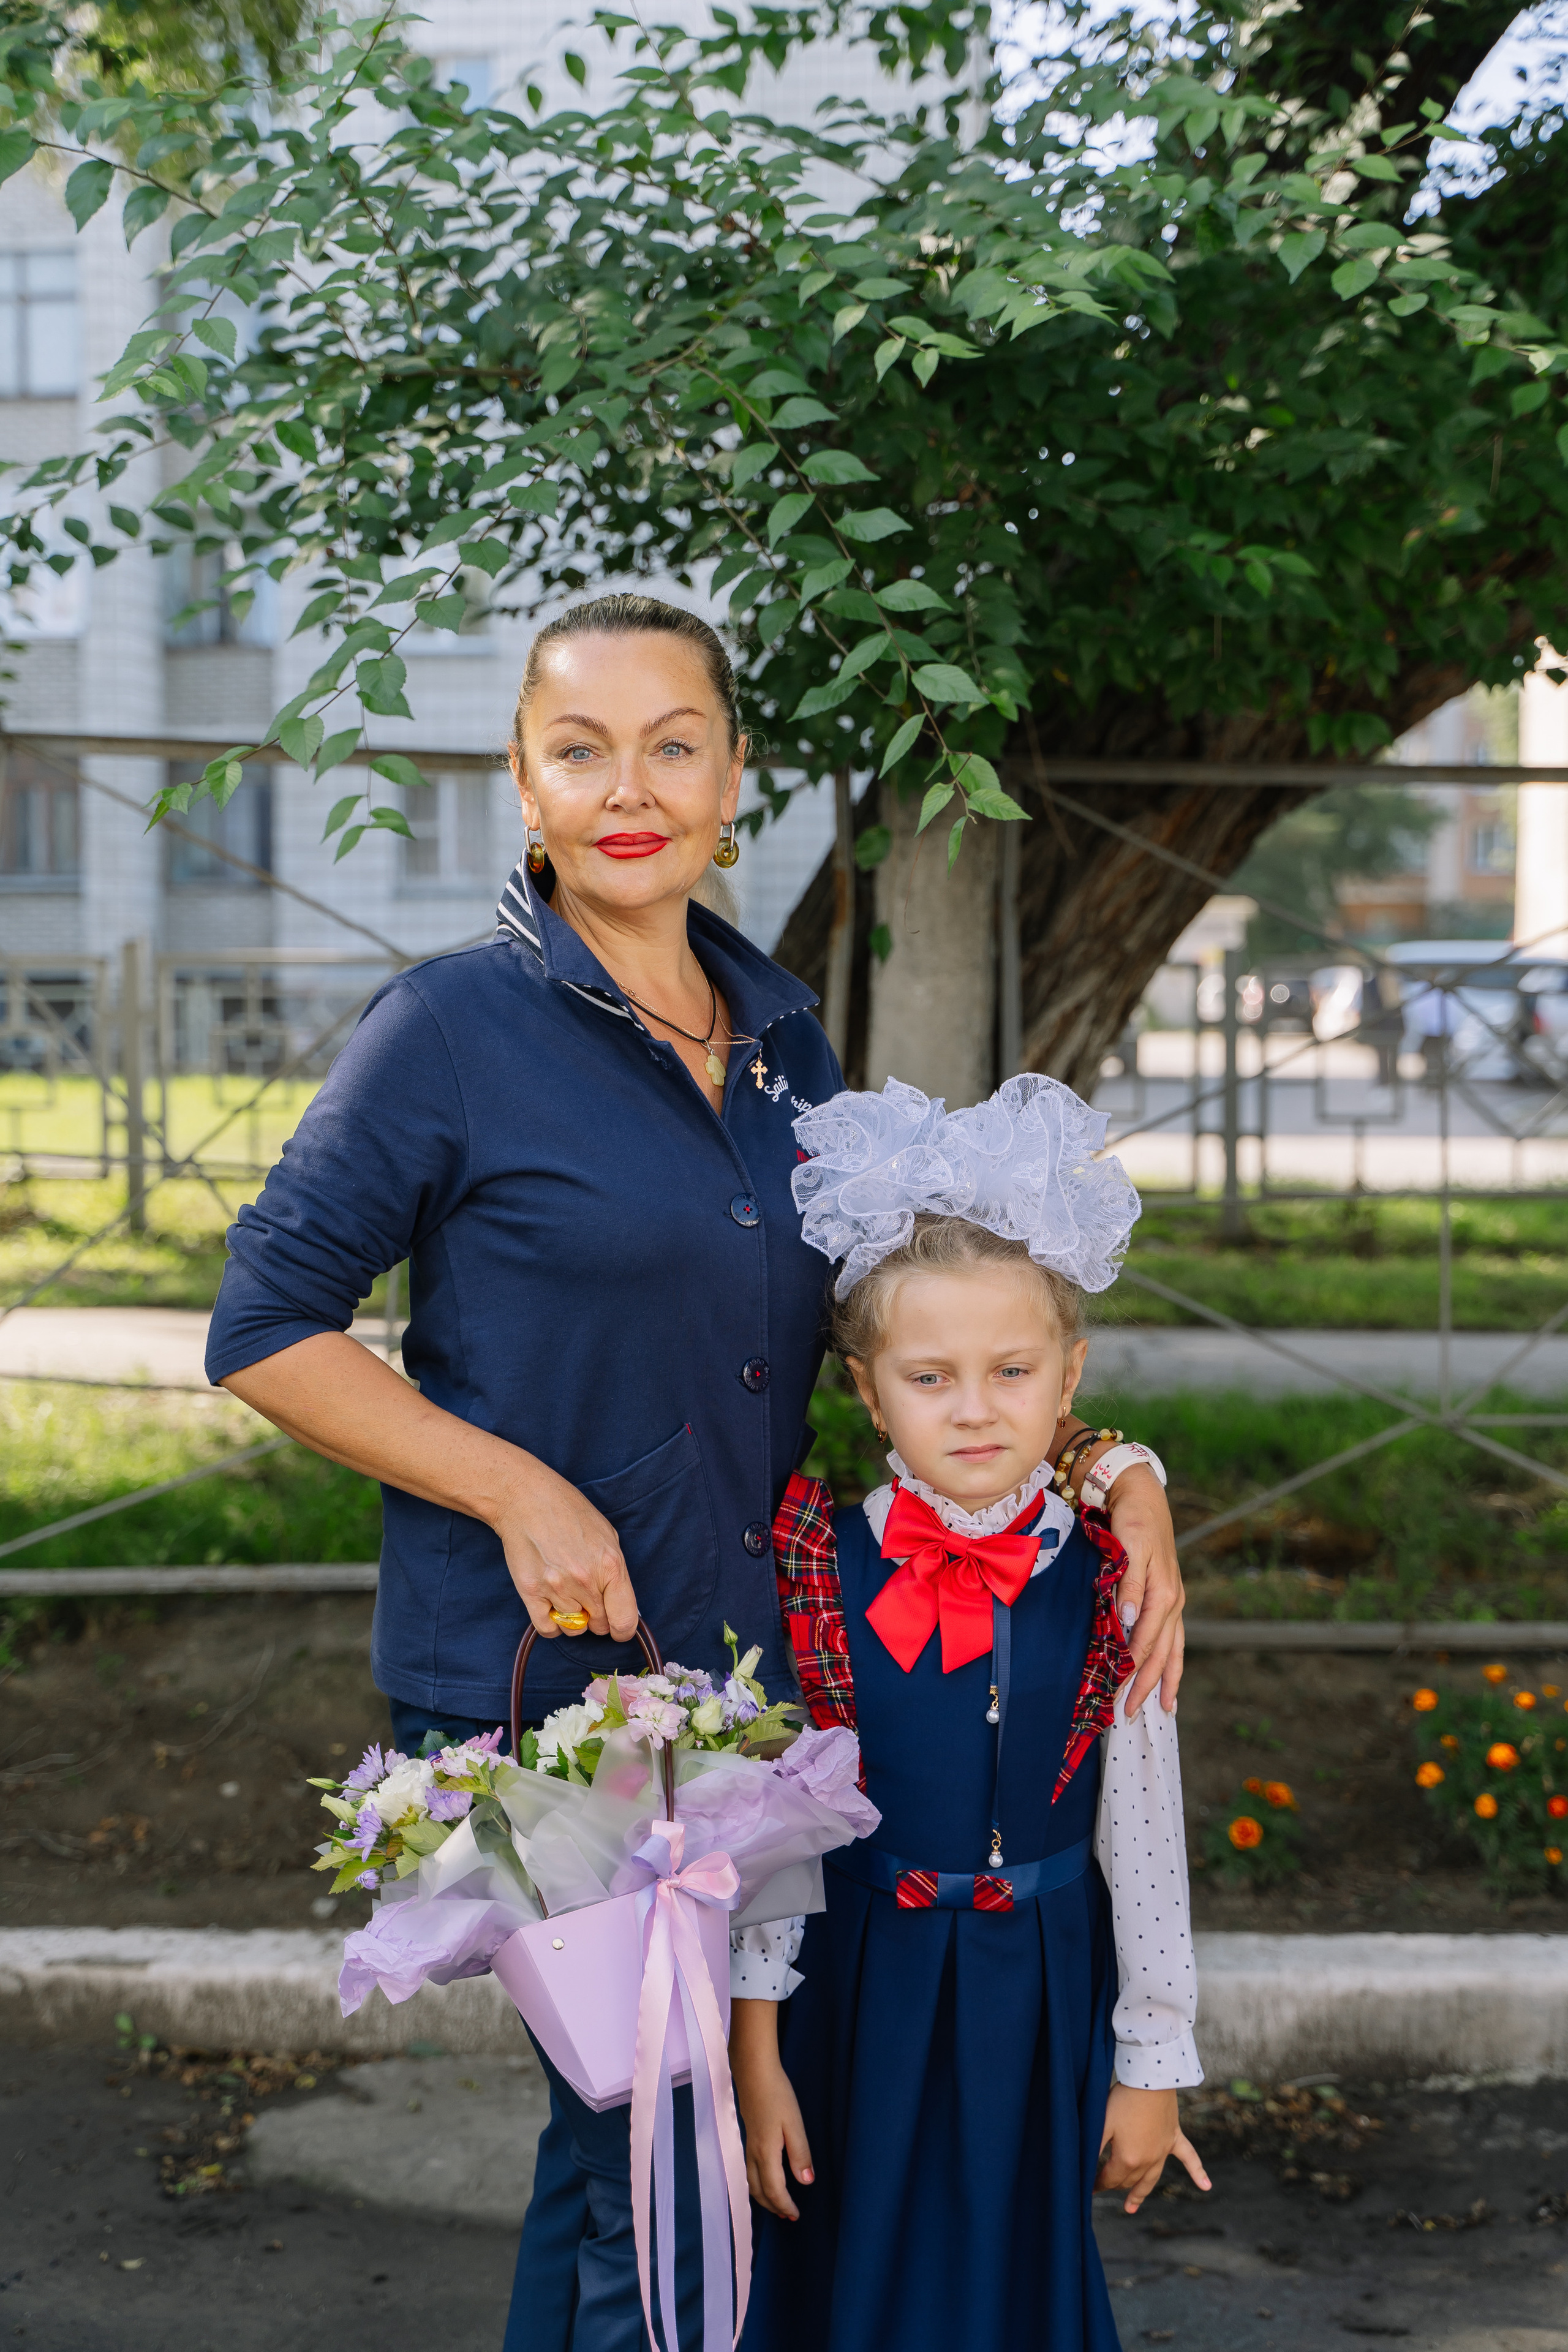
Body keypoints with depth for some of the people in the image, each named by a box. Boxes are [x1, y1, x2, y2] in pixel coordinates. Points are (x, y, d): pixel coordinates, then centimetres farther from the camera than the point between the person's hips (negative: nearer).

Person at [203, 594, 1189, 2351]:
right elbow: (264, 1329, -7)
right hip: (534, 1682, -5)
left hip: (745, 1671, 6)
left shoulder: (782, 1040, 8)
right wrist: (521, 1490, -18)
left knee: (626, 2133, 18)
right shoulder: (453, 1030, -9)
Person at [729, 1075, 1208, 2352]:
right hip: (859, 1975, 0)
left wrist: (1154, 2059, 4)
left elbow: (1143, 1830, 0)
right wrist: (755, 2047, -3)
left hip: (1039, 1986, 1)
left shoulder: (1105, 1583, -8)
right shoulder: (819, 1568, -9)